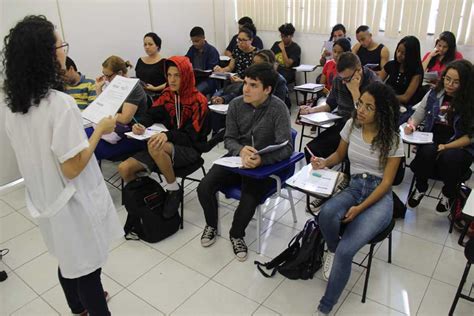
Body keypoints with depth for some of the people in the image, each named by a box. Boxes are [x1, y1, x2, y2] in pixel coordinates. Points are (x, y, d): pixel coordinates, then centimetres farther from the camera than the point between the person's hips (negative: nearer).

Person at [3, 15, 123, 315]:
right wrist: (100, 130, -15)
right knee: (87, 268, 13)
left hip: (44, 199, 8)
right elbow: (72, 168, -25)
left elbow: (38, 150, 9)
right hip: (73, 203, -8)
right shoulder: (60, 103, -27)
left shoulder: (13, 105, -1)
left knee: (68, 260, 28)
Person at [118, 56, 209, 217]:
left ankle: (174, 189, -16)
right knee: (124, 169, -9)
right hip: (169, 145, 6)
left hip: (190, 149, -6)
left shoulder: (198, 101, -11)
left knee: (154, 146, -37)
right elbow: (151, 114, 0)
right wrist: (141, 125, -23)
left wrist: (167, 135, -35)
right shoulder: (167, 94, 6)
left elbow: (191, 136, -17)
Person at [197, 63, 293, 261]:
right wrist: (241, 150, -25)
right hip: (237, 159, 4)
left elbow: (286, 148, -21)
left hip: (264, 164, -3)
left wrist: (261, 160, -39)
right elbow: (229, 139, 0)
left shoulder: (278, 109, -17)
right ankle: (212, 225, 19)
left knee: (249, 200, -26)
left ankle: (236, 234, 10)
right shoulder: (236, 104, -5)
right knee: (204, 188, -14)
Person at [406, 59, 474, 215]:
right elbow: (417, 116, 8)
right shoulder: (434, 94, 3)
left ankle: (448, 193, -2)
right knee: (427, 152, -33)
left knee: (449, 157, -35)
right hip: (432, 141, 2)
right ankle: (420, 187, -2)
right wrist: (411, 125, -15)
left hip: (459, 147, -2)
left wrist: (447, 146, -18)